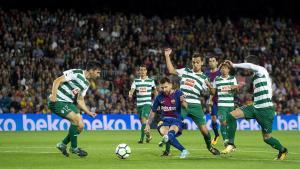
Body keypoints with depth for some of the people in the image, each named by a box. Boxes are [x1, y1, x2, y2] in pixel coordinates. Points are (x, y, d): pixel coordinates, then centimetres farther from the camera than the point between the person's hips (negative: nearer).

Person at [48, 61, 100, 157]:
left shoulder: (86, 84, 13)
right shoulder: (76, 73, -14)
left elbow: (80, 100, 17)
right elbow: (57, 81, -18)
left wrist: (88, 112, 4)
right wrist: (53, 95, -29)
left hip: (69, 103, 9)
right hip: (58, 101, -9)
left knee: (80, 126, -1)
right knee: (76, 119, -24)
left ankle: (63, 144, 17)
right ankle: (74, 148, -10)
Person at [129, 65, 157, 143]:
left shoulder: (151, 81, 3)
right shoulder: (136, 81, 6)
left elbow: (155, 91, 13)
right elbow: (132, 90, -7)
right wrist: (130, 94, -30)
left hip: (147, 103, -3)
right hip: (139, 104, 3)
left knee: (144, 119, -19)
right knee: (142, 121, 10)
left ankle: (142, 138, -19)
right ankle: (148, 135, 34)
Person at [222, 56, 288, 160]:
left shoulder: (261, 70, -12)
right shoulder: (256, 75, 13)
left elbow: (250, 66, -32)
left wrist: (234, 65, -21)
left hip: (265, 110, -8)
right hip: (255, 107, 8)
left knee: (266, 138, 2)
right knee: (232, 115, -8)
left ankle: (282, 151, 30)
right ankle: (231, 144, -3)